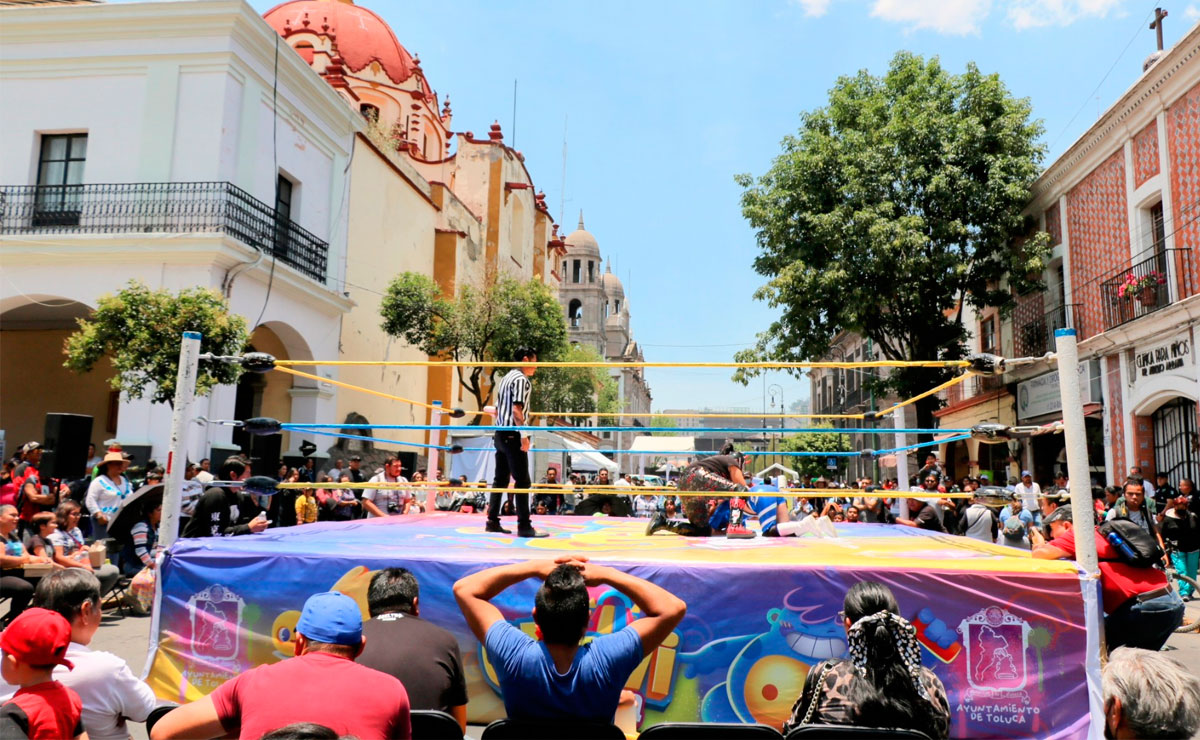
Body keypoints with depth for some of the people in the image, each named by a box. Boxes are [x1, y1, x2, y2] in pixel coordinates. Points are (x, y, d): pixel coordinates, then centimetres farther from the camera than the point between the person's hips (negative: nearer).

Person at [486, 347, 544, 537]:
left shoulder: (506, 378, 19)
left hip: (500, 434, 10)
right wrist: (524, 435, -20)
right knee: (522, 481, -8)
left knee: (500, 479, 12)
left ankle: (492, 521, 14)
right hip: (513, 435, -10)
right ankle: (524, 526, -9)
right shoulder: (521, 379, -10)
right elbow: (517, 410, -19)